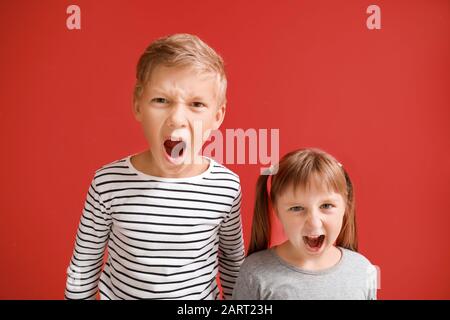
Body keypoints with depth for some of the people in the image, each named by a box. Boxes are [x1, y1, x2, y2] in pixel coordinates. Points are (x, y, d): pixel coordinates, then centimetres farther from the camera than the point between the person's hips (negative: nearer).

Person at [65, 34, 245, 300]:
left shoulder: (227, 186, -18)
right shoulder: (109, 182, -21)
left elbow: (233, 259, -1)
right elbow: (84, 264, -7)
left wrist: (234, 299, 7)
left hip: (201, 295, 1)